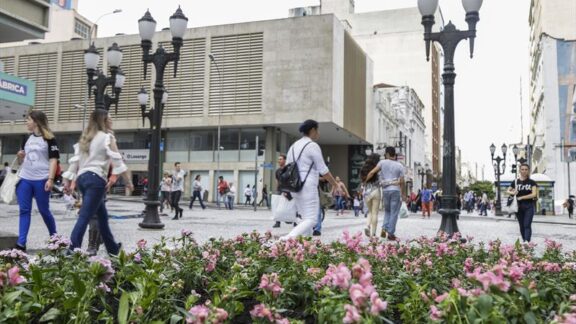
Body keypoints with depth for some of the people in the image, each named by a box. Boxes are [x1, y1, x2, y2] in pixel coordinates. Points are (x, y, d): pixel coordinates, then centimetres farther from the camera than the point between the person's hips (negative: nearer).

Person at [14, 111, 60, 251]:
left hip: (41, 180, -6)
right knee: (24, 210, 0)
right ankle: (21, 243, -2)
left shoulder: (49, 139, -4)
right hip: (24, 179, 6)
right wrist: (19, 156, -1)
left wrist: (50, 179, -18)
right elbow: (22, 162, 22)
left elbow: (53, 160, -9)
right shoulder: (28, 139, 15)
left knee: (44, 210, 3)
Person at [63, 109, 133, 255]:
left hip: (82, 178, 8)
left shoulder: (85, 138, 19)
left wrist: (68, 180, 13)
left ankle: (112, 248, 29)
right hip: (96, 179, -8)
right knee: (84, 216, -11)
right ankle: (72, 251, -16)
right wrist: (128, 181, -6)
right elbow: (117, 160, -9)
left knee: (102, 214, 19)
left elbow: (75, 160, 14)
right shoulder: (107, 137, -2)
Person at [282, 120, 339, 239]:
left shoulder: (294, 146, 13)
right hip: (308, 188, -8)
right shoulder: (313, 146, -10)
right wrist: (336, 184, 2)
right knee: (311, 220, -7)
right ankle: (287, 238, -24)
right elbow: (323, 170, -9)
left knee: (306, 218, 16)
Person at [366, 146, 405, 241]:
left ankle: (384, 228, 1)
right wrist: (403, 193, 10)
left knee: (387, 211, 19)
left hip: (385, 190, 2)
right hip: (395, 190, -2)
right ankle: (390, 233, 1)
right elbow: (401, 181, -1)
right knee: (394, 213, 4)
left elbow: (372, 172, -7)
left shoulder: (382, 162, 2)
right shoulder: (400, 165, 3)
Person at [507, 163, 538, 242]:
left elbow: (534, 194, -9)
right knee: (521, 226, 9)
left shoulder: (532, 182, 0)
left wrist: (521, 197, -14)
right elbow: (508, 191, 16)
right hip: (519, 206, 3)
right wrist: (512, 193, -7)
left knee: (527, 225, -12)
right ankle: (524, 241, 20)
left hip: (529, 206, -3)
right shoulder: (515, 182, 7)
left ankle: (527, 242, -19)